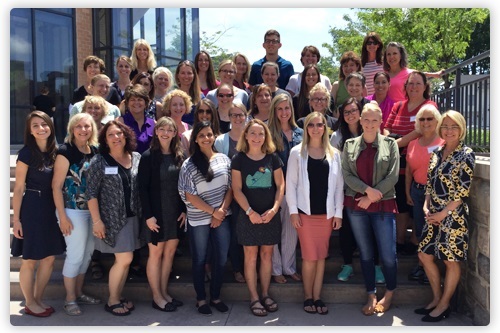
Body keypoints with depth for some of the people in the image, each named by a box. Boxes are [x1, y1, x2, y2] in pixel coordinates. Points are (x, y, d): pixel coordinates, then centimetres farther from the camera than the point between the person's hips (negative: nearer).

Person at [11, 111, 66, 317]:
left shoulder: (54, 152, 6)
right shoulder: (26, 153, -11)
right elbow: (18, 188, -11)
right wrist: (16, 218, -13)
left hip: (50, 209, 6)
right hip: (32, 209, -6)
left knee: (49, 258, 11)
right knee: (30, 260, 4)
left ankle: (38, 299, 27)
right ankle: (29, 303, 20)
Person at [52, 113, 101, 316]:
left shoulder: (95, 150, 6)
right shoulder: (65, 151, -12)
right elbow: (56, 186, -14)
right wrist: (62, 216, -17)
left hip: (92, 210, 7)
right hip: (73, 211, -6)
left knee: (87, 252, 14)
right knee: (76, 254, -2)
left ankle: (79, 293, 30)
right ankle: (70, 299, 15)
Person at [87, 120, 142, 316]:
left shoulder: (136, 158, 4)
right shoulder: (99, 161, -9)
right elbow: (91, 193, -10)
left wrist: (145, 214, 4)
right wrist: (97, 221, -14)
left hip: (132, 217, 5)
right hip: (112, 218, -5)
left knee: (124, 260, 11)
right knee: (124, 259, -5)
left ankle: (118, 297, 27)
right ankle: (112, 300, 14)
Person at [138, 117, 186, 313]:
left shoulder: (179, 156, 7)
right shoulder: (148, 156, -8)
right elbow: (142, 188, -11)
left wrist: (184, 210, 0)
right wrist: (148, 215, -17)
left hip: (175, 212, 5)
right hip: (156, 212, -5)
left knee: (170, 252, 10)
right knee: (156, 253, 3)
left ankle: (164, 292, 22)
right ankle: (157, 297, 13)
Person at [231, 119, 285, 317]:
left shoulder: (272, 158, 3)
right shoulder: (239, 159, -2)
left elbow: (280, 185, 2)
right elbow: (237, 189, -6)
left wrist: (274, 208, -11)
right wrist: (250, 212, -16)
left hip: (270, 215, 2)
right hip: (248, 215, -2)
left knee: (267, 255, 10)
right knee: (251, 256, 3)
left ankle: (265, 294, 23)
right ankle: (254, 298, 13)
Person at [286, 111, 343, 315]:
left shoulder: (333, 153, 6)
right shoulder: (297, 152, 0)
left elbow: (339, 185, 5)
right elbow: (291, 183, -2)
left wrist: (338, 212, 1)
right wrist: (293, 211, -8)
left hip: (326, 212, 3)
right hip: (305, 212, -2)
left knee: (321, 256, 8)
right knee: (310, 257, -1)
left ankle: (317, 297, 18)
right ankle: (307, 297, 15)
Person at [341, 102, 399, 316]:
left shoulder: (390, 144, 2)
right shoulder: (350, 144, 7)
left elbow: (392, 176, -4)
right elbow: (346, 174, 0)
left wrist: (373, 197, -10)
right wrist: (368, 189, -13)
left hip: (383, 205, -2)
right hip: (356, 205, 2)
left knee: (388, 254, -3)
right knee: (365, 252, 9)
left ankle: (389, 294, 22)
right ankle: (371, 296, 22)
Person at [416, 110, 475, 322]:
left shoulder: (466, 155, -10)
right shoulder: (436, 153, 9)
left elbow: (463, 190, -15)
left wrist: (443, 213, -15)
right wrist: (426, 206, -1)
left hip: (453, 216, -7)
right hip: (434, 215, 7)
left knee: (451, 261, 5)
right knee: (425, 255, 11)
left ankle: (444, 305, 19)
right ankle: (437, 298, 28)